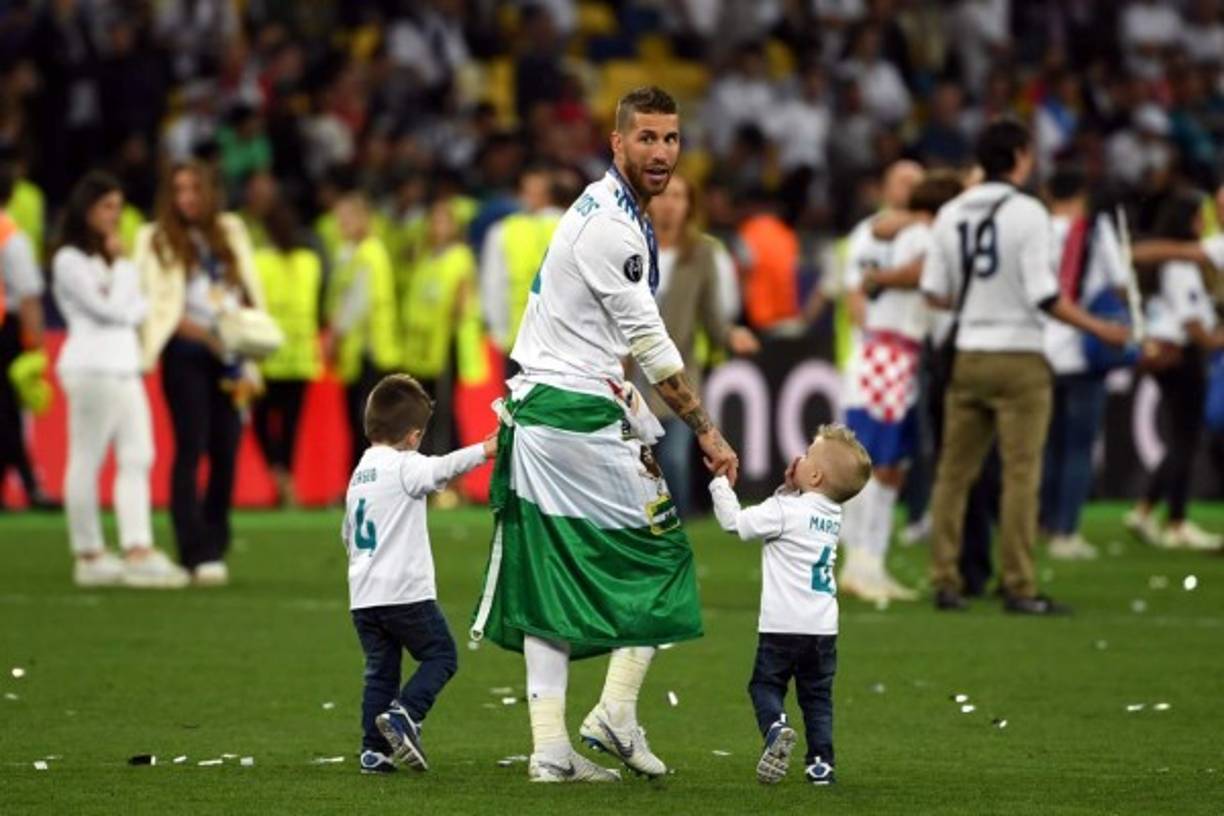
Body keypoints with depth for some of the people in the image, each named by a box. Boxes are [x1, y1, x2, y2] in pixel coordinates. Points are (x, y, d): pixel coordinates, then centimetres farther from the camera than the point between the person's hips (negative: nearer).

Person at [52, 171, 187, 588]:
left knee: (137, 458, 0)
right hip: (91, 367, -9)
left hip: (126, 364, 9)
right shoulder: (70, 260, -5)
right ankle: (89, 555, -1)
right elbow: (109, 308, -12)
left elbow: (138, 307, 15)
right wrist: (120, 264, -2)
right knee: (86, 460, -4)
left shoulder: (113, 257, 21)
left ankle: (138, 551, -5)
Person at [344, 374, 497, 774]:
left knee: (380, 669, 11)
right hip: (404, 591, -7)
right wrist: (485, 450, -35)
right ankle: (404, 714, -14)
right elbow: (441, 469, -29)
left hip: (363, 594, 7)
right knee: (440, 655, 5)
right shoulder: (405, 466, -8)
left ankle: (374, 749, 6)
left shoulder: (360, 472, 16)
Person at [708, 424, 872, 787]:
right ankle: (821, 762, 6)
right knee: (817, 694, 13)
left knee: (765, 684, 7)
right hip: (824, 625, 6)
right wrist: (789, 487, 7)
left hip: (784, 625, -6)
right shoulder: (832, 515, 9)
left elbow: (736, 522, -9)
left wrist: (720, 483, 1)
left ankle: (775, 726, -21)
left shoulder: (785, 511, -13)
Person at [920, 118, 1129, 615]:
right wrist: (1099, 330, -3)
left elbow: (934, 293, 5)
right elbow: (1044, 295, -14)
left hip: (968, 355, 5)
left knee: (954, 472, 9)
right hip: (1018, 357, -5)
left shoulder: (951, 214, 5)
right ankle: (1018, 588, -4)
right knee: (1021, 475, -2)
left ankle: (944, 582, 9)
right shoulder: (1027, 213, -10)